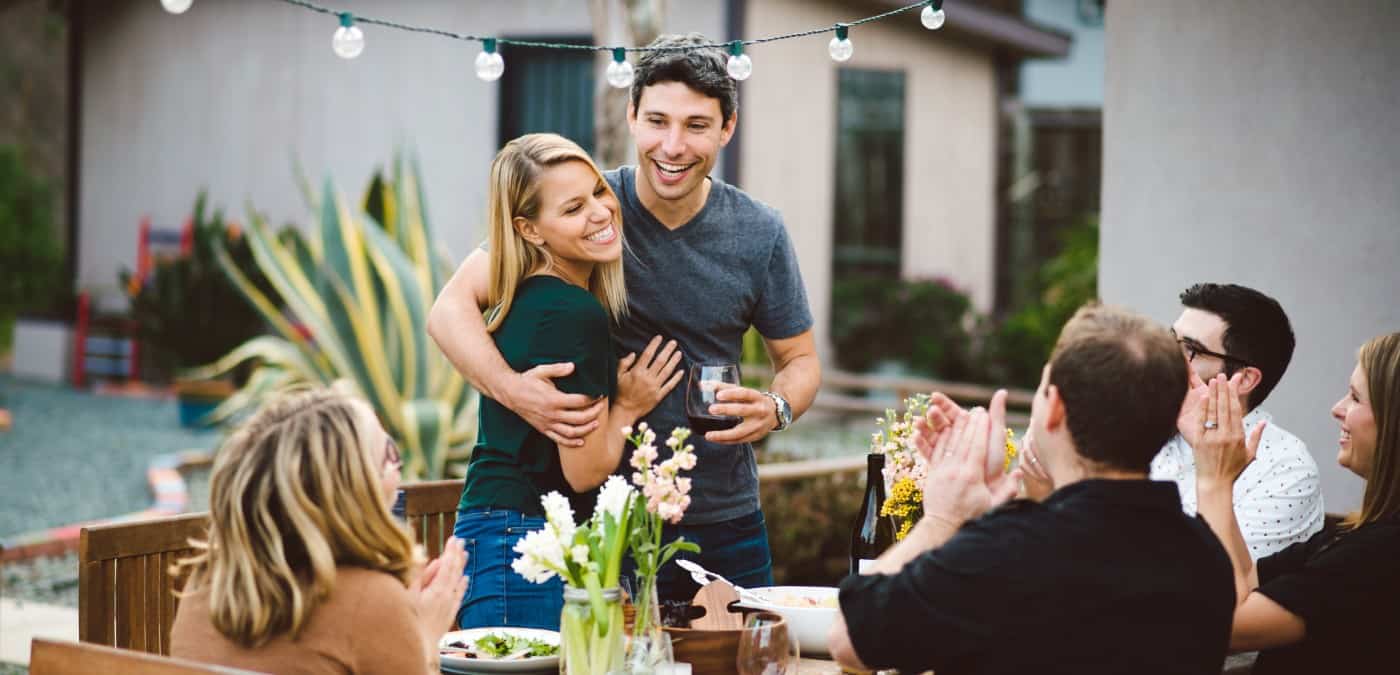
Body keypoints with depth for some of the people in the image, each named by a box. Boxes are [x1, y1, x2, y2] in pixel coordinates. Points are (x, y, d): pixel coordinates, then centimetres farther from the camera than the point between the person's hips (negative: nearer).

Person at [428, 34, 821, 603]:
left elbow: (800, 359, 7)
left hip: (726, 521, 2)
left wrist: (776, 408, -16)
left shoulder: (759, 235, -4)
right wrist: (512, 388, -29)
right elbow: (453, 306, -11)